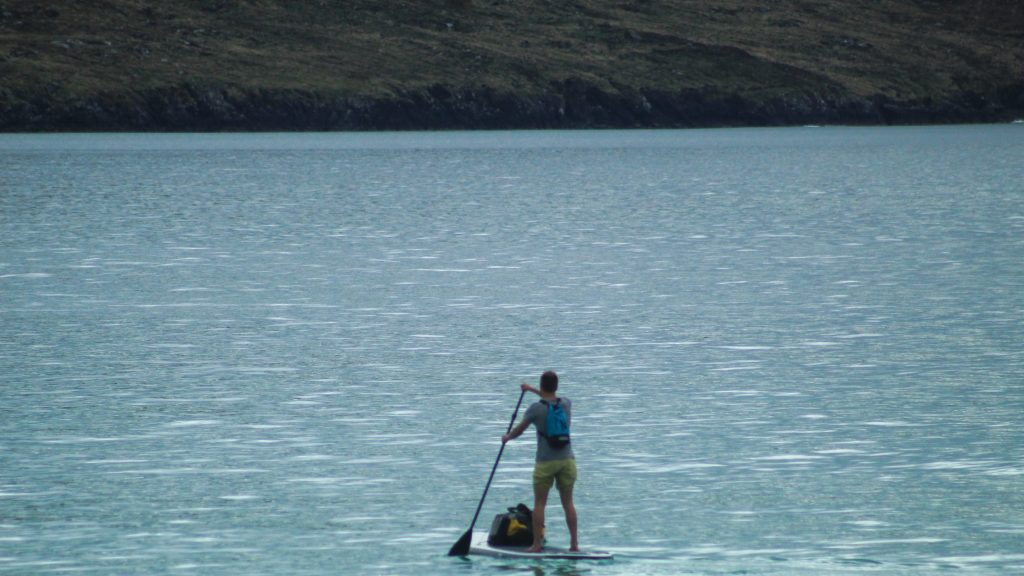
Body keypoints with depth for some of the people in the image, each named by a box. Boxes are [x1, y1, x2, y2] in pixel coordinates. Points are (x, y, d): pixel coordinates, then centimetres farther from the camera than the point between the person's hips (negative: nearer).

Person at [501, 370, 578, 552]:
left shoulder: (536, 409, -10)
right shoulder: (566, 404, 3)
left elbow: (519, 431, 1)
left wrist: (506, 437, 22)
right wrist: (532, 390, 37)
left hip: (545, 462, -4)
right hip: (567, 459, 4)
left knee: (539, 503, 4)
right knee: (568, 502, 9)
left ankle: (537, 544, 2)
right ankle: (574, 543, 7)